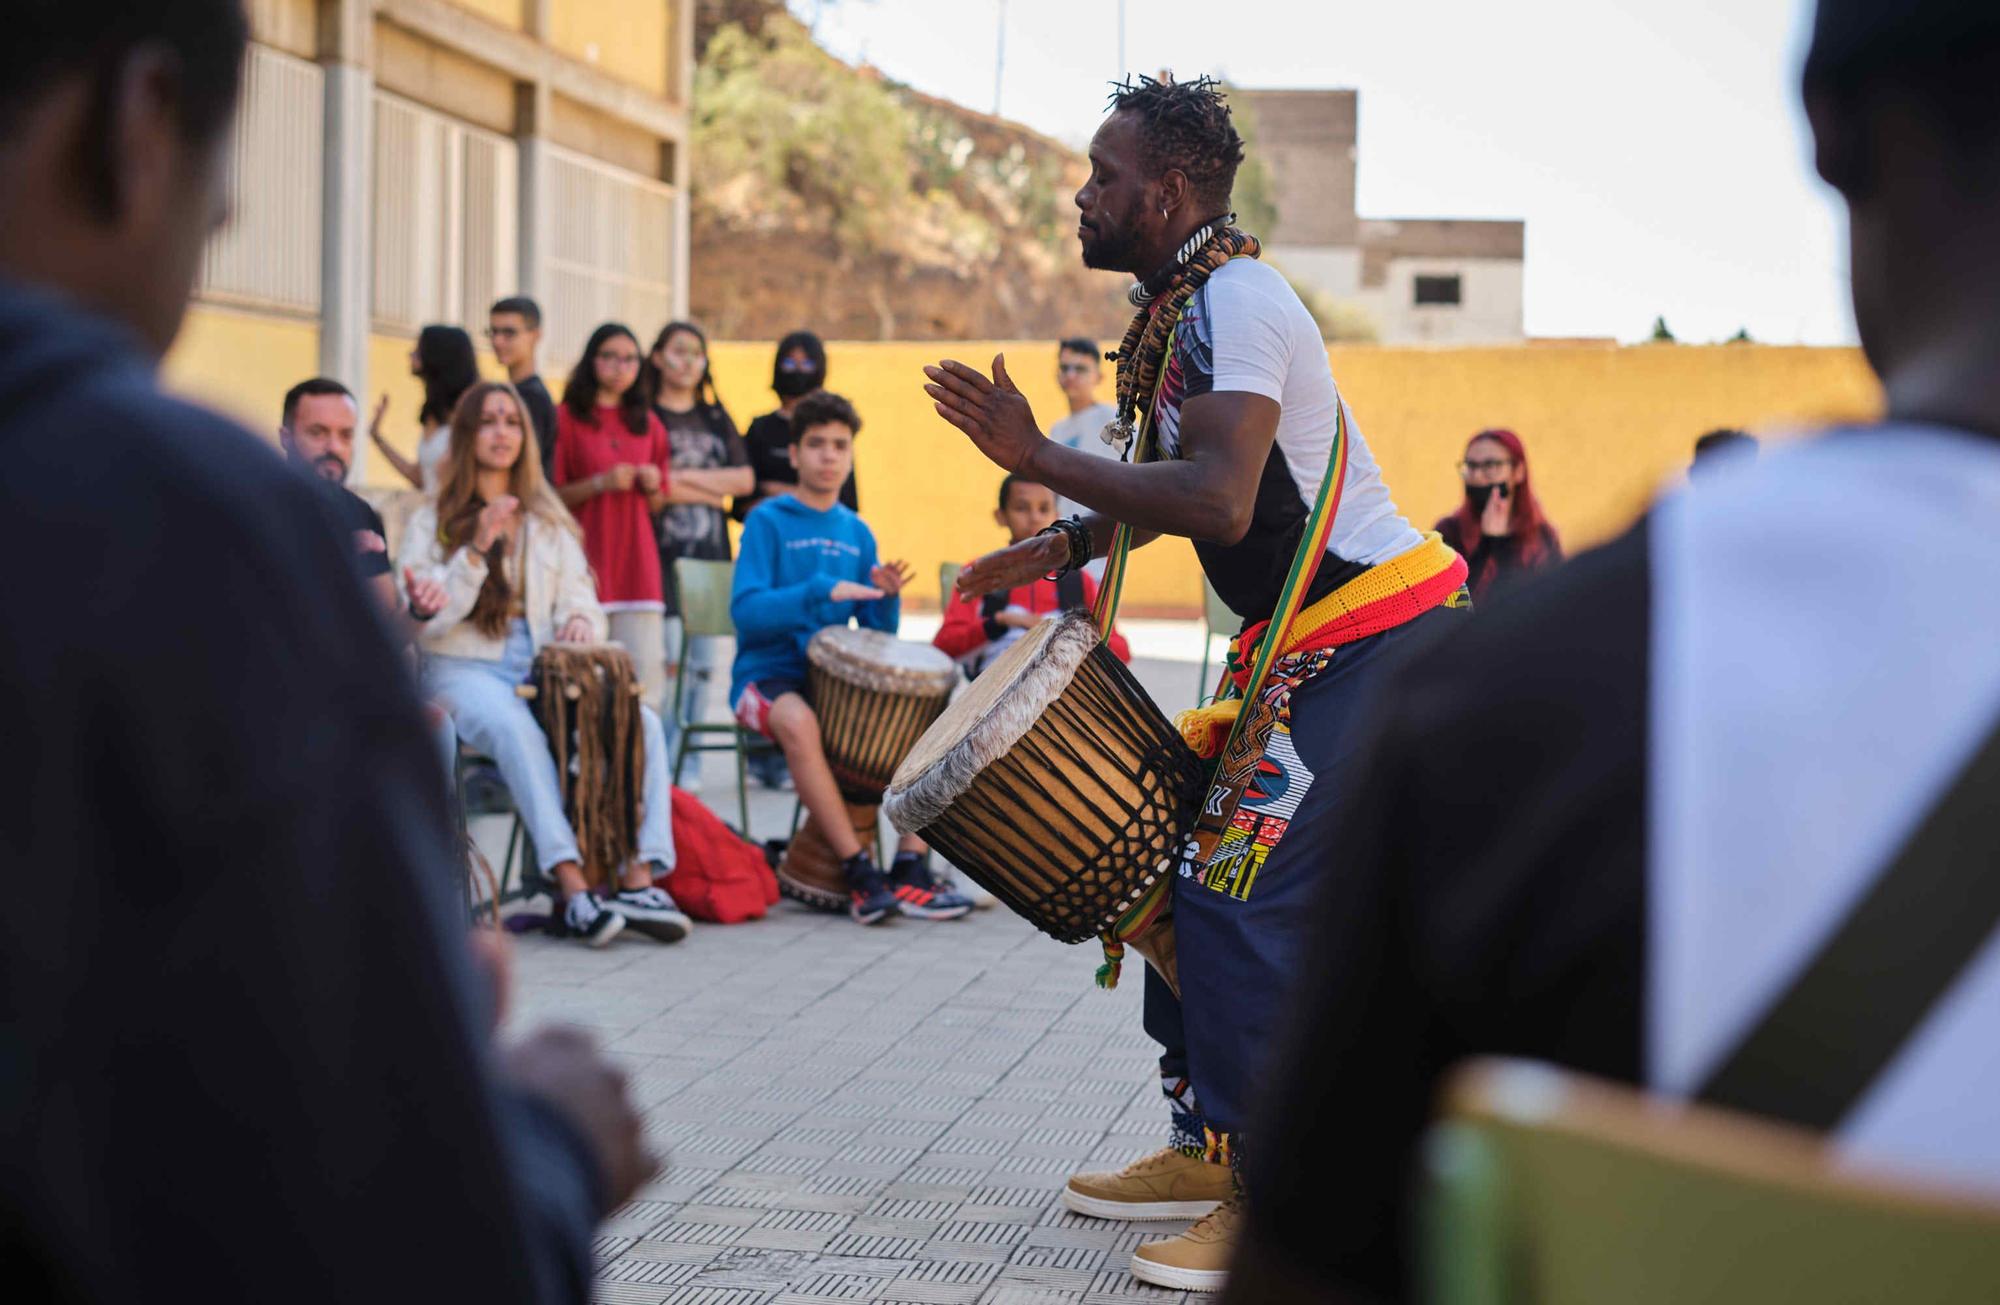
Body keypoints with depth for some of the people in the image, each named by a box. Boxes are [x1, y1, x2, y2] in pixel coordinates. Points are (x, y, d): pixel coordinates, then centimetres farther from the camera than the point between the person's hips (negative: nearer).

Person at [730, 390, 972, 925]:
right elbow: (746, 611, -15)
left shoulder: (857, 533, 13)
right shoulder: (768, 521, -3)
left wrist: (887, 597, -11)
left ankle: (911, 867, -18)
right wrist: (822, 591, -25)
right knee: (798, 722, -38)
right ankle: (861, 873, -34)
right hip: (768, 675, -5)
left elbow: (877, 633, 11)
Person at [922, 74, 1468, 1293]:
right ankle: (1210, 1144, 24)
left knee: (1246, 899, -12)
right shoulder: (1182, 309, 14)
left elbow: (1218, 501, -31)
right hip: (1312, 644, 10)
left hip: (1377, 637, -10)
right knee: (1208, 878, 13)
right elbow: (1185, 485, 25)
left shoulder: (1236, 303, -18)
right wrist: (1064, 546, 14)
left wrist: (1037, 456, -26)